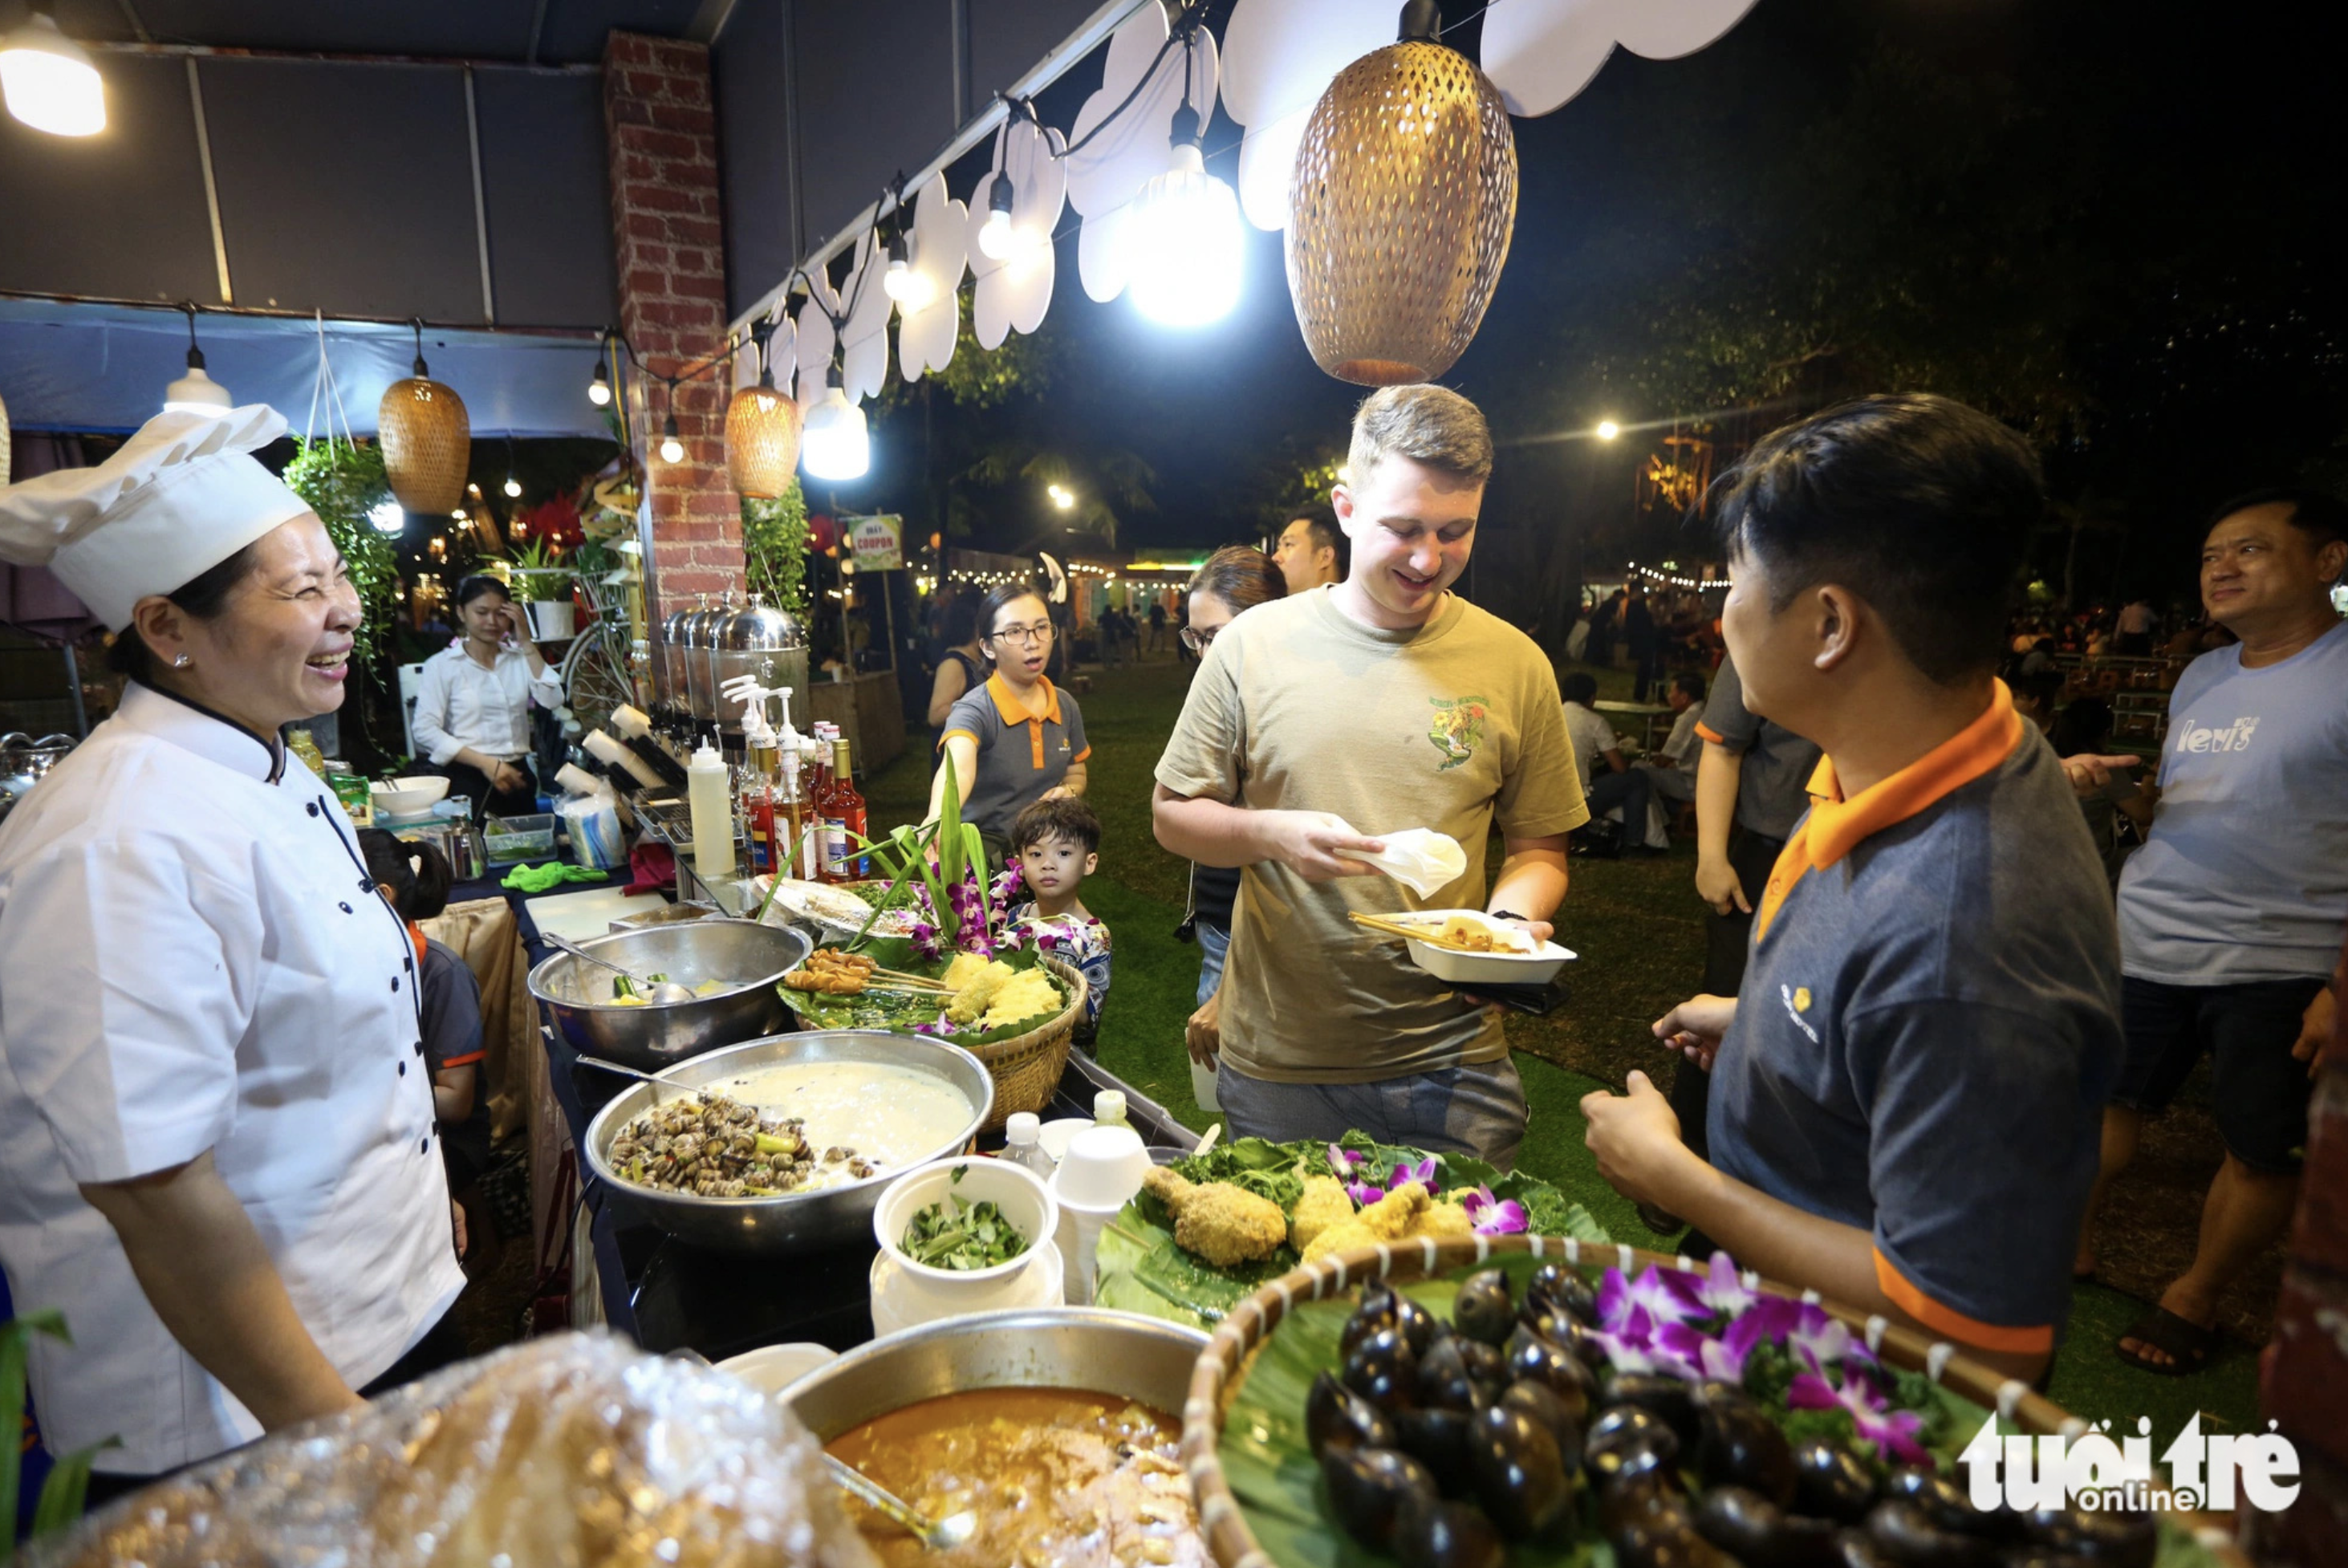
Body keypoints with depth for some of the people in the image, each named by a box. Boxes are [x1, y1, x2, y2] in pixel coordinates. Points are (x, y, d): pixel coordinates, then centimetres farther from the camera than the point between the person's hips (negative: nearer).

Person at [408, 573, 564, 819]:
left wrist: (527, 643, -4)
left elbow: (552, 701, -6)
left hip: (516, 774, 3)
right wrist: (485, 763, -15)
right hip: (467, 778, -3)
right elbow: (425, 730, -7)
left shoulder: (520, 658, 11)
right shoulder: (442, 665, 3)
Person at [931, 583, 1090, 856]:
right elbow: (957, 768, -35)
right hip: (987, 852, -6)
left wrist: (1067, 791, -4)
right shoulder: (974, 711, -14)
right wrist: (938, 819, -56)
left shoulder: (1066, 706, 4)